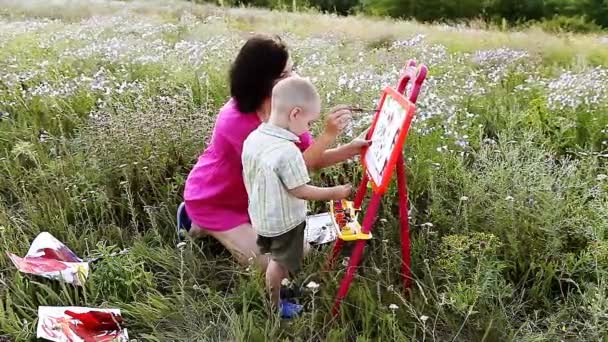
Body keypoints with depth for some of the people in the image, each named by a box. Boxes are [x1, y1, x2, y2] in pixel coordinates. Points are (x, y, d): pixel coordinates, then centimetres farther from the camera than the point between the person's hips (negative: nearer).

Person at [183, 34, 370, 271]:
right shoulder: (237, 121, -35)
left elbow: (312, 159, -12)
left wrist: (351, 149, -28)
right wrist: (328, 135, -40)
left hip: (248, 197, 7)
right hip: (212, 202, -7)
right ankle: (206, 226, 9)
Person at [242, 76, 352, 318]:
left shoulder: (252, 138, -9)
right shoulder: (287, 151, -33)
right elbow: (300, 191, -25)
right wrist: (334, 193, -12)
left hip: (260, 216, 7)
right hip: (284, 221, -7)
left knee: (275, 258, 29)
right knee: (280, 262, 16)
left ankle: (275, 289, 49)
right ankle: (275, 307, 36)